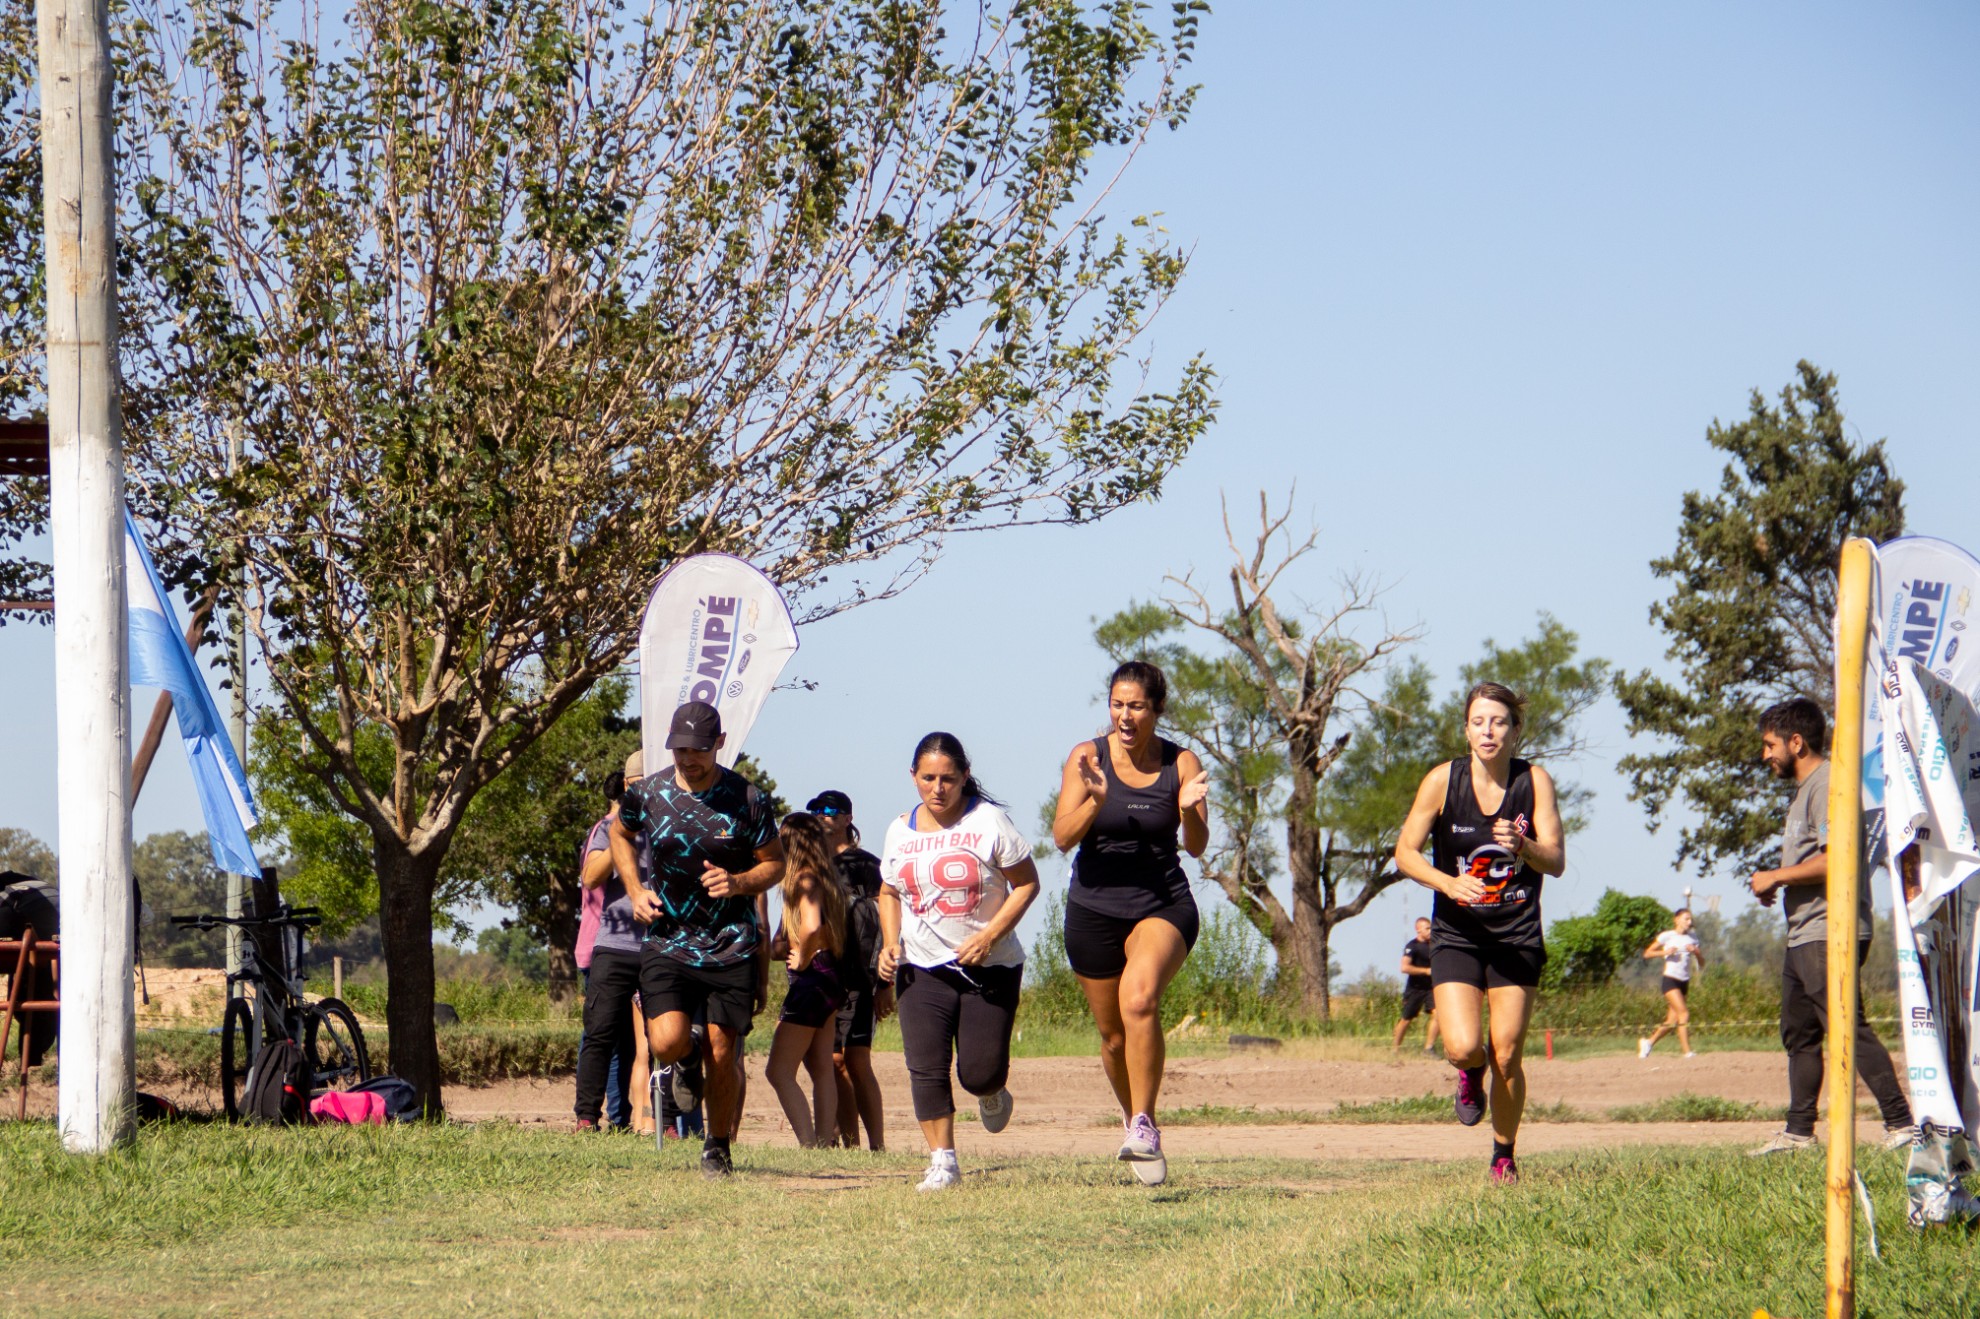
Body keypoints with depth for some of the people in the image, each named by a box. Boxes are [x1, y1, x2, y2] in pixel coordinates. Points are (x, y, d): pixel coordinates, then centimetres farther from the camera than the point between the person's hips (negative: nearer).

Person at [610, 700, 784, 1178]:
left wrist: (739, 882, -17)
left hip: (731, 946, -1)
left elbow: (776, 864, 4)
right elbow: (620, 835, 20)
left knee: (722, 1055, -1)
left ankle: (717, 1147, 21)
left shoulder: (747, 800, -7)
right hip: (667, 941, 1)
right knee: (667, 1043, -16)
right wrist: (636, 891, 5)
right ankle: (690, 1060, 22)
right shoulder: (646, 794, -2)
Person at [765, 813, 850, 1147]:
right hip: (830, 978, 10)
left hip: (812, 978, -10)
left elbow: (811, 926, -30)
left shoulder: (803, 879, -14)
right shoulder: (825, 878, 13)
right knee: (822, 1070, 12)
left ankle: (809, 1144, -15)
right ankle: (825, 1141, 12)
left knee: (779, 1070, -7)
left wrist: (802, 959, -14)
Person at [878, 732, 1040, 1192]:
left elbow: (1026, 883, -5)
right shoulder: (901, 831, 7)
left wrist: (989, 935, -16)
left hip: (991, 967, -3)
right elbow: (889, 892, 19)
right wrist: (890, 944, 1)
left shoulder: (988, 821, -7)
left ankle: (991, 1095, 32)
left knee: (980, 1072, -5)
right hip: (923, 968, 3)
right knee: (926, 1069, -9)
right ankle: (942, 1162, -2)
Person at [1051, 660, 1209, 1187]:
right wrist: (1096, 800, -28)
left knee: (1139, 998, -29)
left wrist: (1190, 810, -27)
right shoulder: (1087, 758, -4)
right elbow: (1063, 838, -10)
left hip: (1163, 905, -2)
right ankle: (1132, 1116, 36)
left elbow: (1197, 847, -6)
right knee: (1113, 1035, 9)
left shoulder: (1181, 764, -2)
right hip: (1096, 907, 2)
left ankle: (1143, 1126, -24)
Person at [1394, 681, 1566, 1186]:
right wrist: (1448, 883, -23)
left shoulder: (1534, 781, -6)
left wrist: (1522, 846, -30)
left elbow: (1556, 861, -8)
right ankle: (1472, 1072, 21)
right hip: (1457, 932, -1)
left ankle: (1504, 1155, 22)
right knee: (1462, 1047, -17)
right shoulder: (1443, 780, -8)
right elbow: (1405, 852, -5)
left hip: (1516, 935, 1)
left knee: (1507, 1057, -1)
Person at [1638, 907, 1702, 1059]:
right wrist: (1664, 952, -13)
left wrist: (1696, 951, -9)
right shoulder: (1667, 936, 0)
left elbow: (1702, 964, 11)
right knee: (1683, 1013, -19)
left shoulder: (1692, 938, 12)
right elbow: (1647, 954, 3)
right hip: (1670, 980, -6)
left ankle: (1649, 1041, 24)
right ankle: (1687, 1051, -22)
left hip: (1684, 983, 6)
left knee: (1672, 1021, 6)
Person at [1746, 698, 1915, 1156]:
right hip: (1803, 934, 11)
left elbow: (1835, 859, -22)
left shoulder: (1828, 784, -11)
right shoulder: (1805, 790, 22)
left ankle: (1901, 1121, -18)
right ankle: (1799, 1131, 17)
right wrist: (1775, 881, 13)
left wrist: (1776, 877, -13)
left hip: (1830, 933, -11)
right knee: (1798, 1033, 13)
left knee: (1848, 1027, -16)